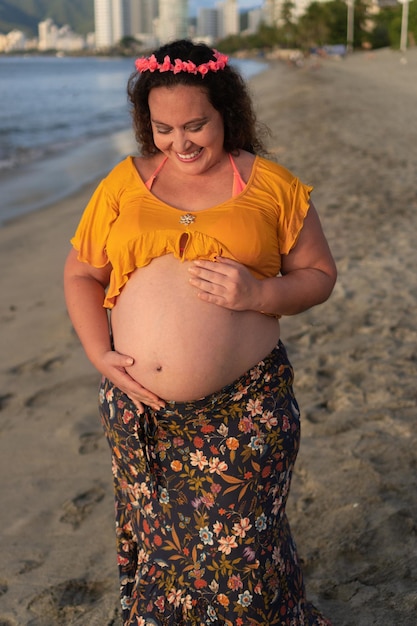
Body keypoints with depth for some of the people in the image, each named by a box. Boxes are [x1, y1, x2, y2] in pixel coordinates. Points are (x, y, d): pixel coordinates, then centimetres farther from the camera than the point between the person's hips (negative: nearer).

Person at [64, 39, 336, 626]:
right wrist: (99, 354, -4)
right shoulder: (125, 182, 6)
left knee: (237, 548, 5)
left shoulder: (271, 184, 0)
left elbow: (319, 275, 5)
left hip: (244, 411, -2)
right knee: (157, 536, 16)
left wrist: (258, 296, -15)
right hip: (139, 409, 3)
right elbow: (80, 273, 10)